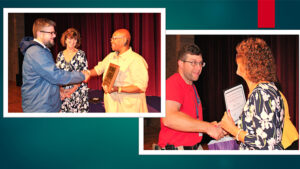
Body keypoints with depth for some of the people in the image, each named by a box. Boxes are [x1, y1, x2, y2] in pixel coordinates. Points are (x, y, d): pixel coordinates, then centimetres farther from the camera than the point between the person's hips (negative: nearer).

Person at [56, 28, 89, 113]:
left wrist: (73, 89, -12)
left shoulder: (81, 54, 0)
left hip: (78, 91, -3)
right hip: (63, 93, 3)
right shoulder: (60, 55, 9)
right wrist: (61, 90, -5)